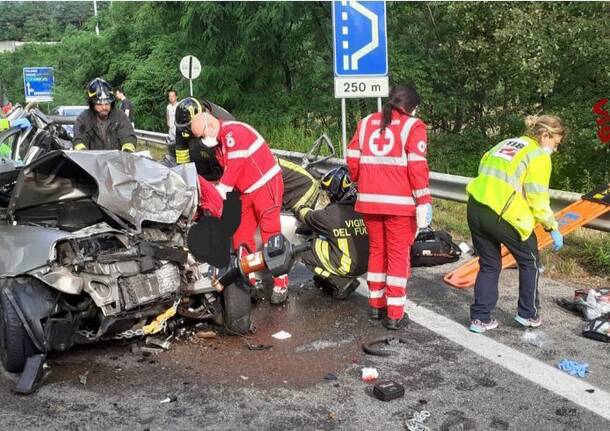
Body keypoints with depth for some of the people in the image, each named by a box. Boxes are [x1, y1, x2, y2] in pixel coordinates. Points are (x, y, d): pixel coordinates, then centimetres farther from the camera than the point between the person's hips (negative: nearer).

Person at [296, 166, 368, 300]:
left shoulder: (332, 213, -16)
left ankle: (341, 282, -1)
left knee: (307, 254, 8)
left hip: (347, 267, -7)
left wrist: (300, 208, 25)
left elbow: (307, 216, 2)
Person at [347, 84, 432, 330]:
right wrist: (423, 202, -10)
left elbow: (352, 159, 8)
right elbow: (417, 166, -11)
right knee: (398, 254, 3)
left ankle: (376, 305, 26)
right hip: (399, 202, -4)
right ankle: (395, 314, 5)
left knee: (377, 250, 17)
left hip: (368, 200, 5)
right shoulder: (413, 126, -3)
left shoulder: (366, 123, 11)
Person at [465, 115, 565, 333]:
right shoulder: (539, 155, -1)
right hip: (502, 215, -7)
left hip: (475, 209, 7)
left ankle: (480, 318, 18)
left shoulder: (506, 143, 21)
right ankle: (528, 314, 26)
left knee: (489, 265, 20)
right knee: (530, 262, 17)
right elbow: (538, 199, -7)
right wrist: (553, 228, 1)